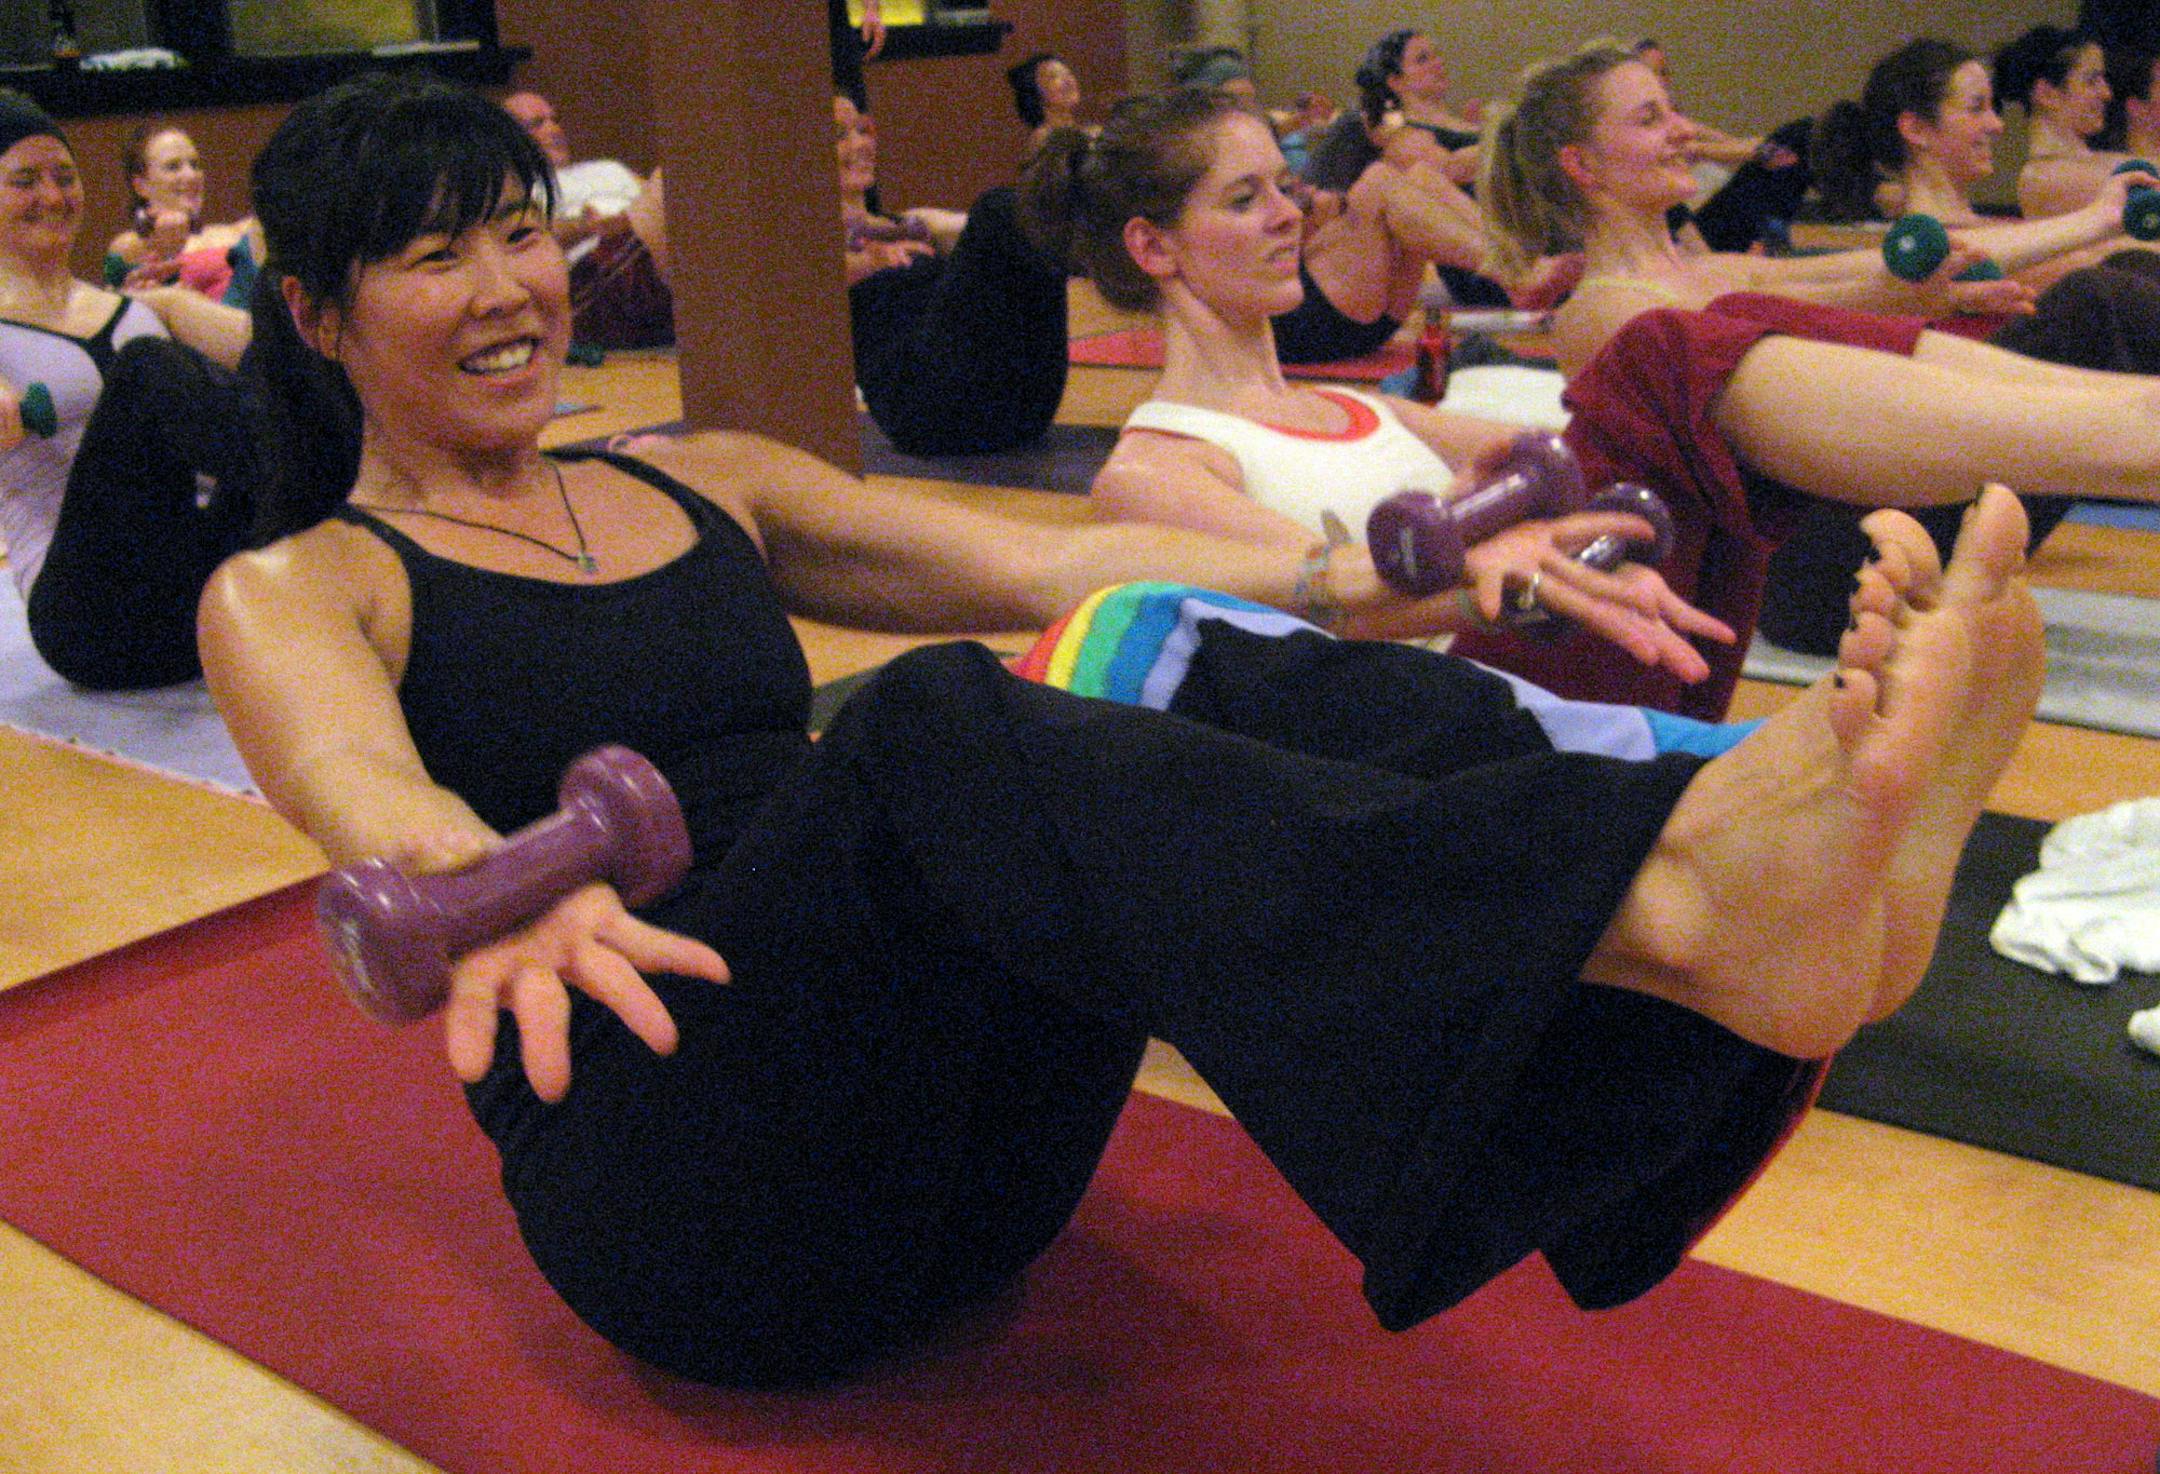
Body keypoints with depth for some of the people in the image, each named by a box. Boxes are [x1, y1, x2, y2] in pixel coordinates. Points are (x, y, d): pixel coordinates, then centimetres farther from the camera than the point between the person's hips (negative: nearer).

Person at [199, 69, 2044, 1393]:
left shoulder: (702, 485, 18)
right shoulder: (297, 592, 5)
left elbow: (1045, 565, 8)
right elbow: (359, 781, -19)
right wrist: (490, 896, -45)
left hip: (958, 1139, 5)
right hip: (680, 1204, -4)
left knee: (1209, 688, -22)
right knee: (923, 731, -33)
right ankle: (1683, 896, -51)